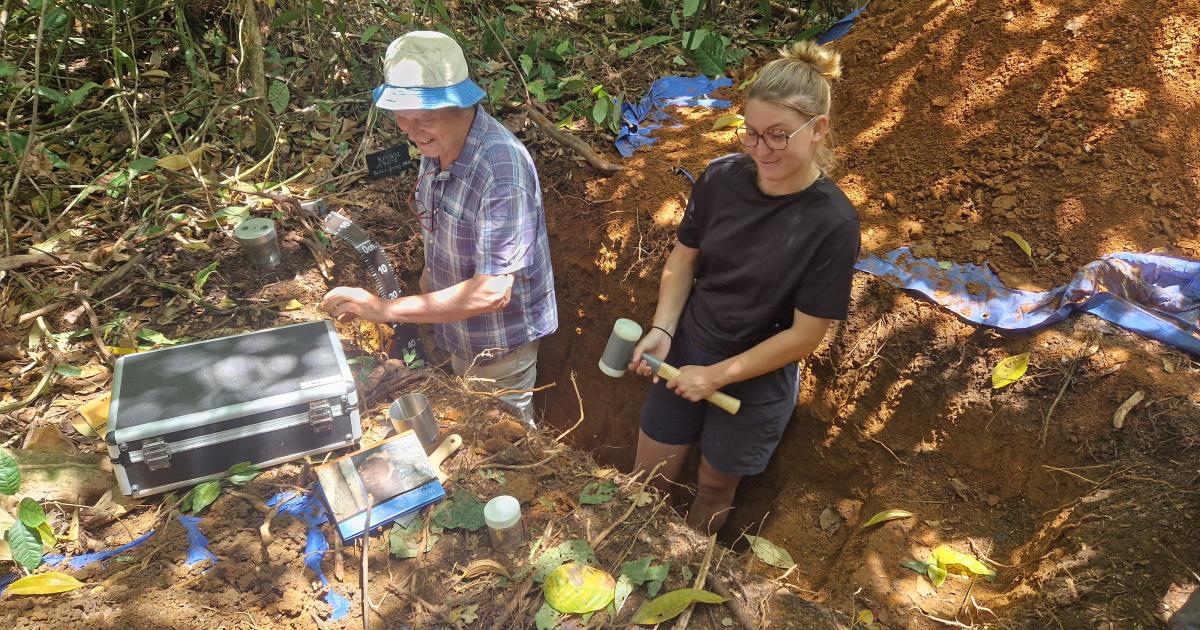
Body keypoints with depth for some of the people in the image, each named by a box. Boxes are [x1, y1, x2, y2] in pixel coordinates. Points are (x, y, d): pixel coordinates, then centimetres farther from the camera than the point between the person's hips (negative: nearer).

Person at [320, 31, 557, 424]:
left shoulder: (501, 171, -34)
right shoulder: (437, 141, -7)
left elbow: (492, 292, -35)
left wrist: (387, 309, -34)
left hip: (498, 343, -8)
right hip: (457, 332, 8)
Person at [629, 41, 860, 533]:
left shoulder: (833, 224, -24)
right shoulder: (722, 177, -14)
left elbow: (805, 335, -19)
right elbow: (683, 256, 0)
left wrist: (717, 375, -16)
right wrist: (662, 330, -14)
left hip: (757, 381, -3)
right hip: (685, 352, 3)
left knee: (714, 488, 21)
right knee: (648, 478, 17)